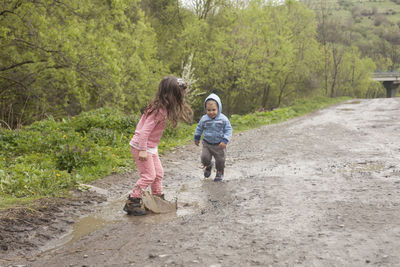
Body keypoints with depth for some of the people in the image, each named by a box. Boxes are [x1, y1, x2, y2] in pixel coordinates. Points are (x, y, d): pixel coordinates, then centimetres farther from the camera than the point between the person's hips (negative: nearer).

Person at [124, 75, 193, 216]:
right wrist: (143, 150, -27)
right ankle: (131, 203, -1)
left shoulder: (163, 107, 3)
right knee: (148, 175, -7)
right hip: (141, 146, -10)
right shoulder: (159, 110, -26)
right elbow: (145, 130, -28)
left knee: (158, 173, 15)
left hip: (150, 146, 10)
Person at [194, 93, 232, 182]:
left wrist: (225, 140, -18)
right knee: (204, 158, -8)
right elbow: (199, 128, 9)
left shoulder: (223, 119, -14)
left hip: (219, 144, -1)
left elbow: (228, 130, -8)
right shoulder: (204, 119, -8)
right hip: (207, 144, 1)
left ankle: (220, 172, 35)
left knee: (220, 160, 7)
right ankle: (208, 166, 27)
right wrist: (197, 138, 18)